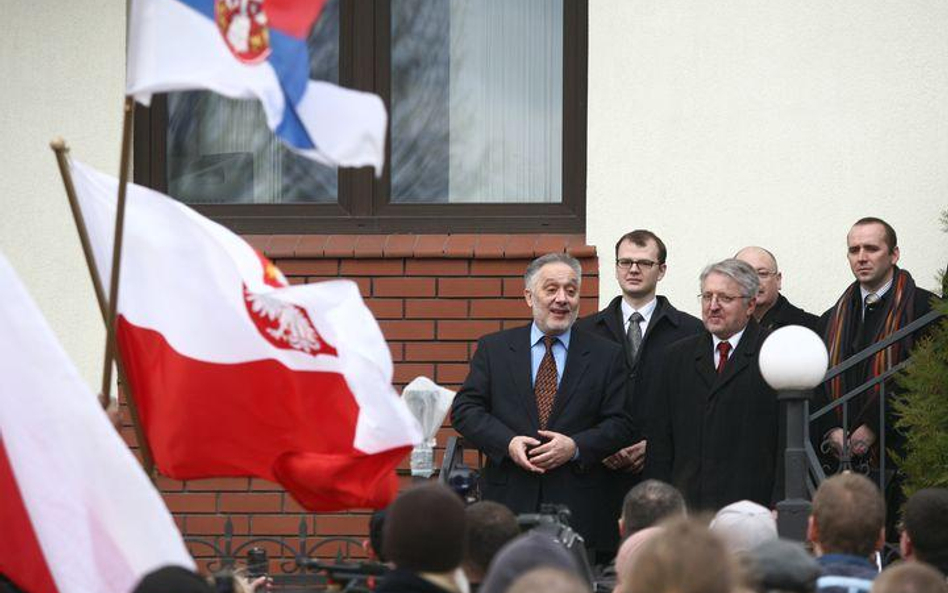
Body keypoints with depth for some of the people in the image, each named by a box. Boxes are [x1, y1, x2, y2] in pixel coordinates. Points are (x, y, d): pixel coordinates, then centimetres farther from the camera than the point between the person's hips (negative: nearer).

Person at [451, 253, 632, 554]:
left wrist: (576, 447, -13)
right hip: (509, 501, 0)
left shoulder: (606, 356, 8)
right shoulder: (493, 348, 10)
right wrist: (508, 443, -11)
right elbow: (465, 409, 5)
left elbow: (620, 424, 5)